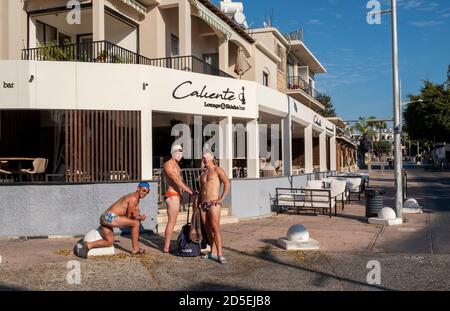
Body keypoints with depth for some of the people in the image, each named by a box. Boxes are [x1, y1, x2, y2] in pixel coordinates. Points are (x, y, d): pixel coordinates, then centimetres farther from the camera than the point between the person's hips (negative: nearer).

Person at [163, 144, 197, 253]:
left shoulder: (176, 165, 17)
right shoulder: (168, 165, -14)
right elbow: (177, 181, -22)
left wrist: (181, 195, 23)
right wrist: (190, 192, -24)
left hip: (176, 195, 10)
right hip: (172, 196, -10)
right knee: (172, 222, -6)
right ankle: (166, 247, 1)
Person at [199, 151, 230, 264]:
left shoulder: (217, 170, -1)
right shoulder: (203, 174, 20)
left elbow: (227, 183, -11)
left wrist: (222, 198, -15)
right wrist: (198, 202, 18)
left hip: (213, 204, -7)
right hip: (203, 204, 7)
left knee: (216, 228, -12)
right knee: (208, 229, 7)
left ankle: (219, 254, -12)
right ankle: (213, 252, 14)